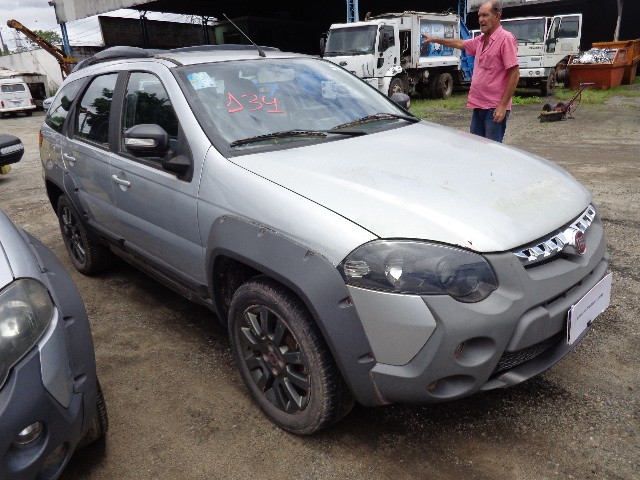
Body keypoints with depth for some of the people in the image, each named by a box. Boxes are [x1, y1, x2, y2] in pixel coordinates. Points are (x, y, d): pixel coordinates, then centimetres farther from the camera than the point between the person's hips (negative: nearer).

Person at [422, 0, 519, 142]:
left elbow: (514, 74, -16)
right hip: (478, 105, 8)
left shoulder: (505, 39, -12)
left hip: (495, 108, -8)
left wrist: (503, 106, -20)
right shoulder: (480, 40, 13)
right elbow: (460, 44, 33)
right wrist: (435, 39, 35)